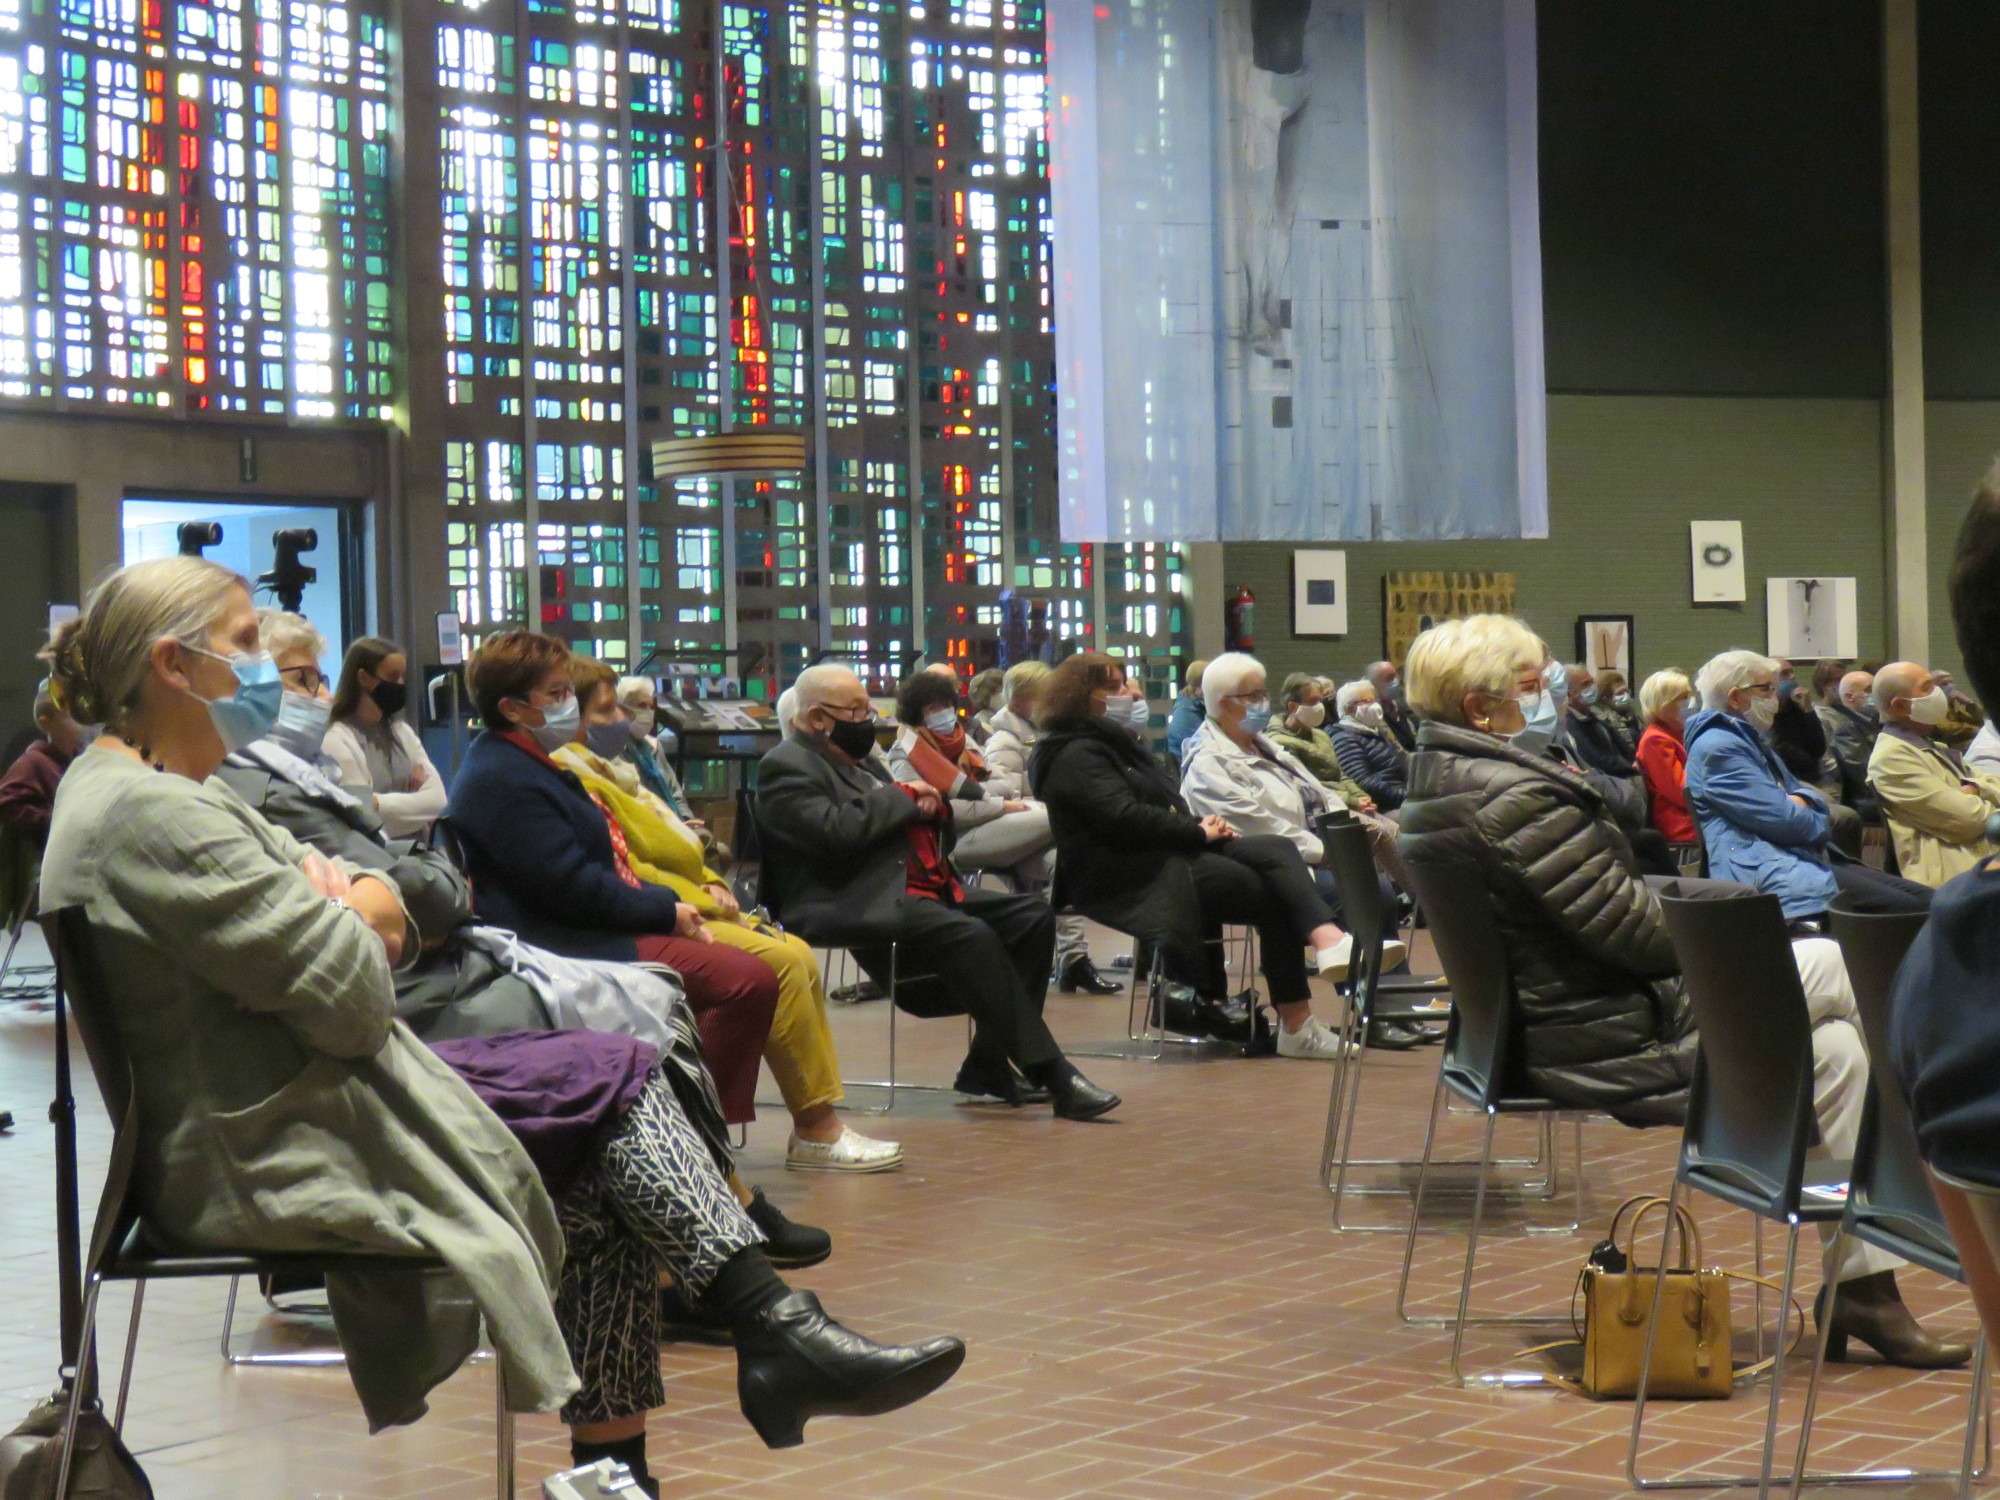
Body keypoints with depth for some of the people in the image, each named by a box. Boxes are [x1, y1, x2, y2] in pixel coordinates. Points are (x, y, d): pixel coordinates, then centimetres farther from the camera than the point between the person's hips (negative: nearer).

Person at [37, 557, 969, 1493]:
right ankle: (775, 1334, 0)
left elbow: (394, 906, 14)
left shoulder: (133, 787, 15)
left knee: (605, 1200, 4)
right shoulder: (148, 816, -20)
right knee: (616, 1078, -7)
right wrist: (350, 916, 0)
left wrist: (347, 908, -10)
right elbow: (350, 1001, -22)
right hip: (277, 1160, -10)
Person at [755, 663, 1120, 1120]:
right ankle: (1052, 1075, -28)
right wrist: (903, 798, -7)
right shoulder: (786, 767, -5)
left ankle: (990, 1066, -5)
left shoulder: (856, 758, 25)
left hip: (925, 890, 10)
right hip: (865, 907, -10)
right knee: (971, 937, -31)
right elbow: (835, 829, -22)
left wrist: (929, 803, 3)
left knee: (1033, 915, -4)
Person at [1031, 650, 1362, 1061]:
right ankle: (1295, 1026, -19)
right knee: (1272, 895, -18)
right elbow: (1125, 818, -20)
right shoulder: (1075, 756, -8)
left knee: (1277, 850, -14)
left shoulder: (1115, 742, 25)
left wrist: (1203, 827, 4)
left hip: (1170, 853, 10)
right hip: (1129, 877, -10)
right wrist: (1198, 832, -12)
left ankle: (1327, 940, -34)